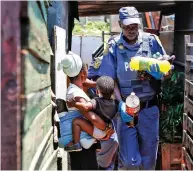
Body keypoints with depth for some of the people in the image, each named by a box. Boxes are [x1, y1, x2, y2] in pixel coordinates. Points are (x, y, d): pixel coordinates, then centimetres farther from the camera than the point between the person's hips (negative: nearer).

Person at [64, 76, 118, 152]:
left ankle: (76, 144, -8)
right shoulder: (115, 103, 3)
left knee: (76, 121, -8)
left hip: (98, 131, -7)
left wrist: (74, 103, -20)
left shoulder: (96, 101, -15)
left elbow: (86, 106, -33)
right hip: (108, 131, 7)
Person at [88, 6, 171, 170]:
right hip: (126, 108, -1)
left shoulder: (152, 41, -3)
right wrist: (121, 104, -16)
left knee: (149, 158, 13)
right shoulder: (114, 46, -5)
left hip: (149, 108, 2)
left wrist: (159, 72, -20)